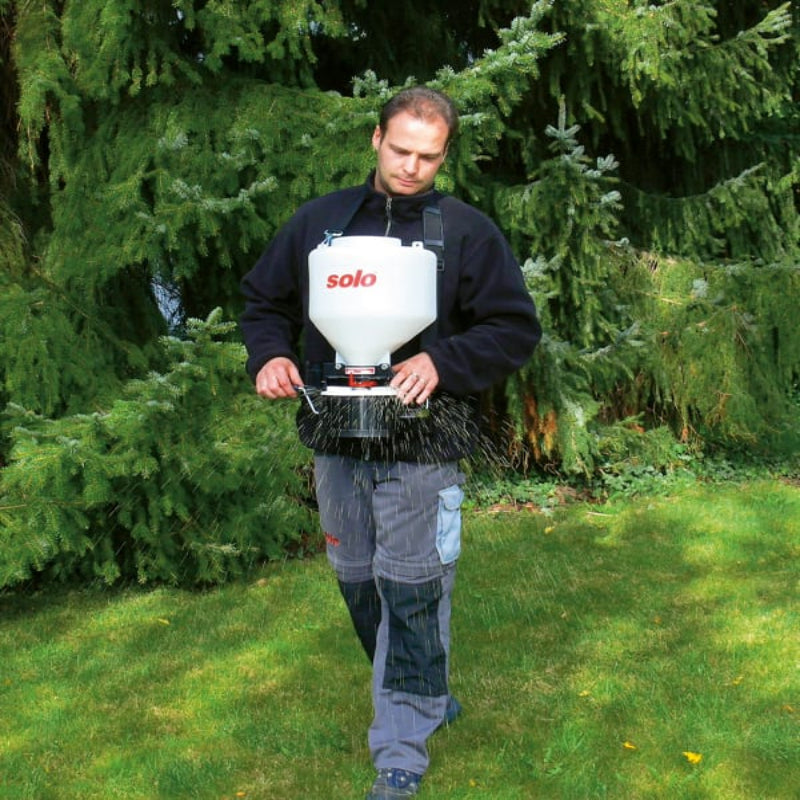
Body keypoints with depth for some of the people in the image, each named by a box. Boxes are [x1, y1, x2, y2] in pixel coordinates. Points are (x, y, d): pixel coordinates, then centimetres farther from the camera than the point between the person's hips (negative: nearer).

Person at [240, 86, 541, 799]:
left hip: (421, 451, -4)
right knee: (359, 585, 14)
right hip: (336, 444, 4)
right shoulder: (320, 219, 9)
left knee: (411, 595, -3)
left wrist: (442, 362, -18)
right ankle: (425, 697, 37)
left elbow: (517, 329, -3)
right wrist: (271, 356, -5)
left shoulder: (468, 231, 0)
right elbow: (265, 299, 16)